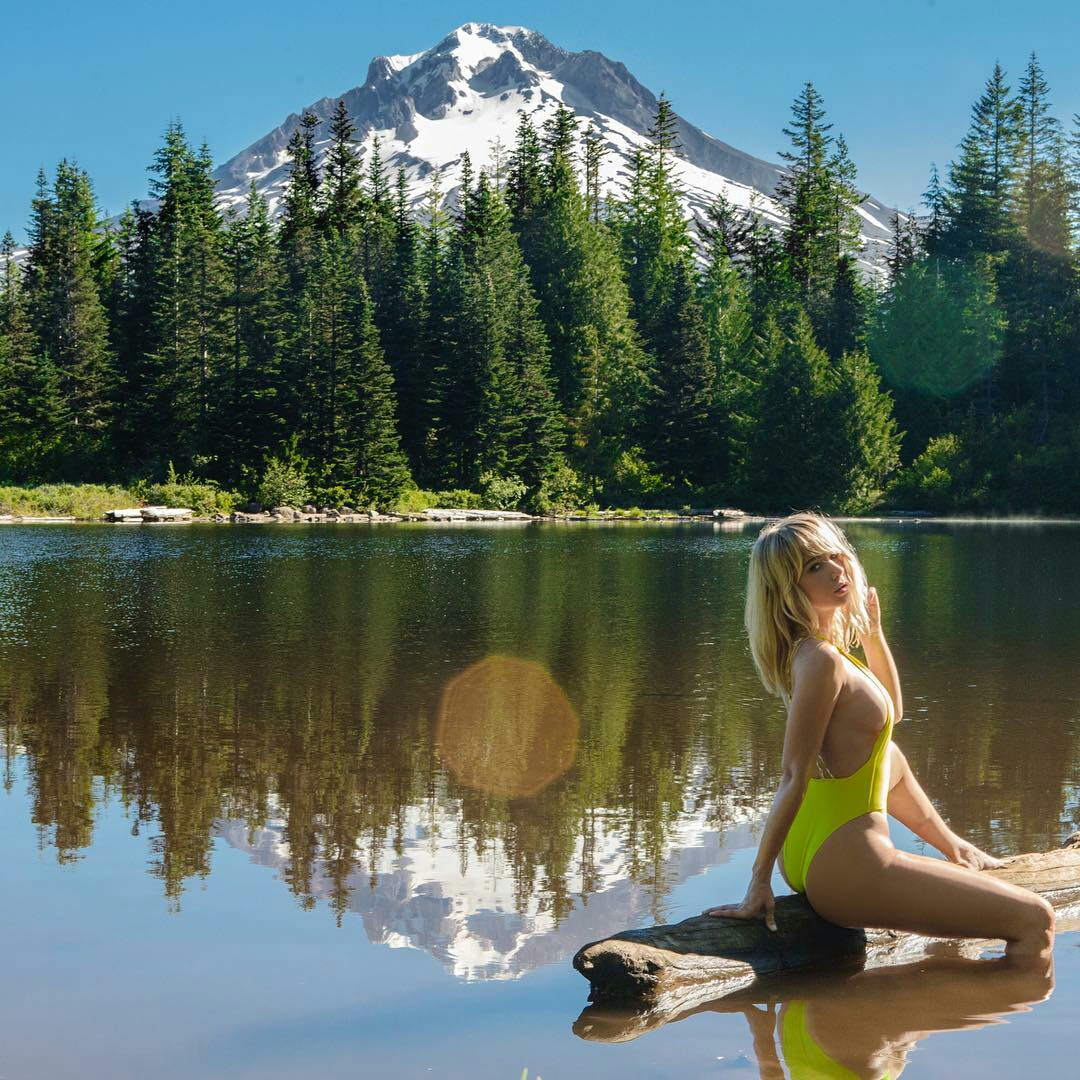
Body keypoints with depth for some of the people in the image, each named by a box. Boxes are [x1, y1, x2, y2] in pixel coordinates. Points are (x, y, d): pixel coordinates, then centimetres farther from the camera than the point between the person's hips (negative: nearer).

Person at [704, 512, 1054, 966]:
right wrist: (759, 881, -20)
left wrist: (873, 632, 11)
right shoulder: (821, 659, -21)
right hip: (846, 869, -10)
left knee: (888, 757, 40)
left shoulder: (821, 644, 8)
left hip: (808, 856, 10)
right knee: (1035, 920, -4)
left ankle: (955, 849, 55)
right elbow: (793, 777, -22)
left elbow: (891, 710, 23)